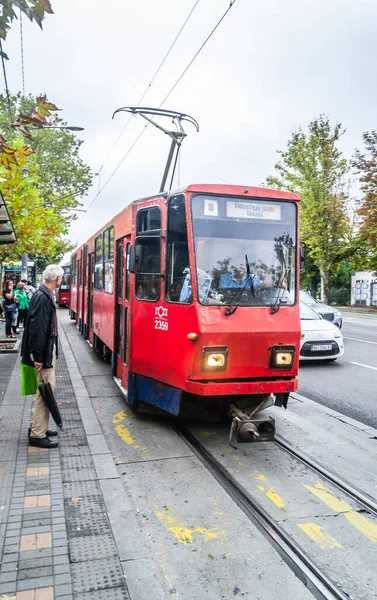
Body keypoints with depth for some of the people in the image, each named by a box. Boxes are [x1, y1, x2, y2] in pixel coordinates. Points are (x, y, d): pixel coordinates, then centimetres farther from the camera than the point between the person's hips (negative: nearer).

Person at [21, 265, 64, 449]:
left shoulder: (45, 295, 9)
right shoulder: (42, 298, -20)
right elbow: (37, 329, -24)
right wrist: (38, 357, -23)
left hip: (47, 350, 10)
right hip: (43, 353, -10)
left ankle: (37, 427, 30)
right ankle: (37, 435, 6)